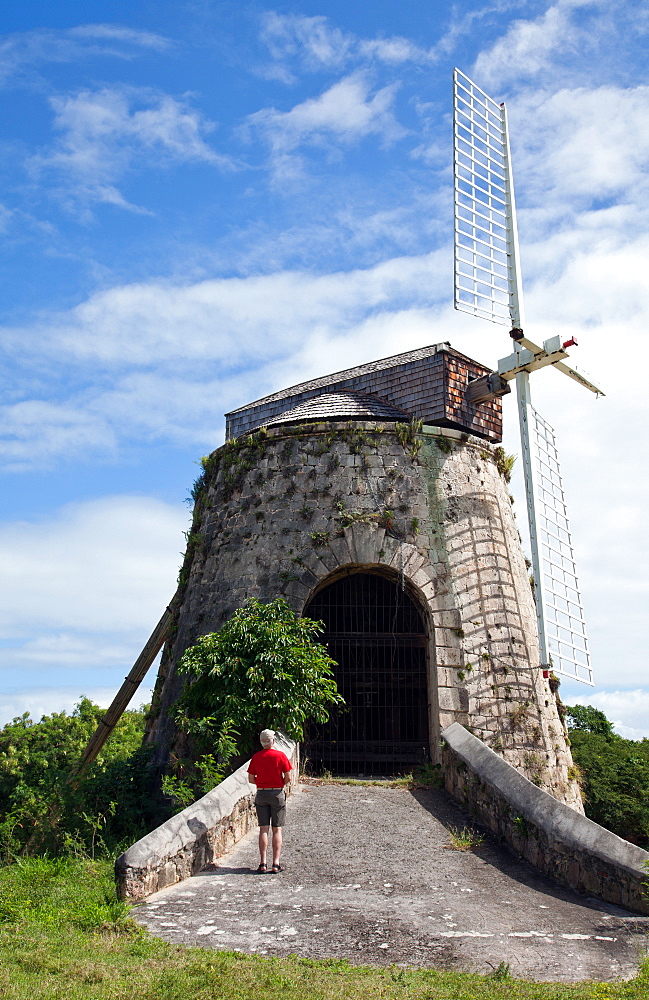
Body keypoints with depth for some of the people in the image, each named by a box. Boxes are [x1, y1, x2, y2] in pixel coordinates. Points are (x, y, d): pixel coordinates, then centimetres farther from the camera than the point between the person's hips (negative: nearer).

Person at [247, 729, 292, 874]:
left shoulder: (256, 757, -1)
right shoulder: (280, 755, -7)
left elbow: (251, 779, 1)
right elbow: (288, 777, -9)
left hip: (261, 794, 2)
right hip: (277, 794, -2)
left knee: (263, 829, 5)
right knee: (277, 830, 3)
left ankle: (263, 863, 1)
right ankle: (276, 864, 1)